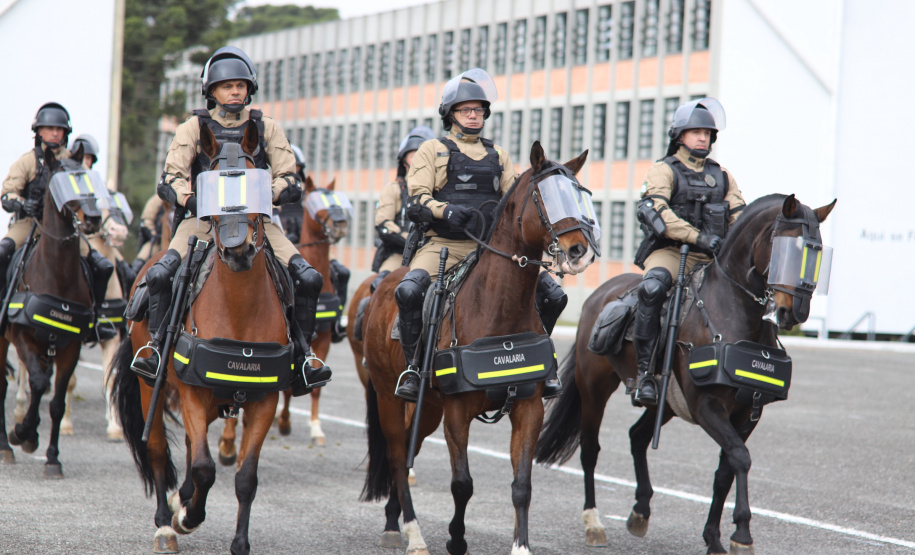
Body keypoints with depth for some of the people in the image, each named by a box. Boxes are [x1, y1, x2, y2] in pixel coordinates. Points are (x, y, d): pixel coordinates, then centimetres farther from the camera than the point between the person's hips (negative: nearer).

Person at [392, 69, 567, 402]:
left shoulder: (498, 156, 22)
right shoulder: (432, 151, 11)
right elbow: (417, 200, 0)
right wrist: (447, 211, -21)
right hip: (444, 245, -3)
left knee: (553, 295, -10)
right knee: (409, 290, -33)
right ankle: (414, 367, -16)